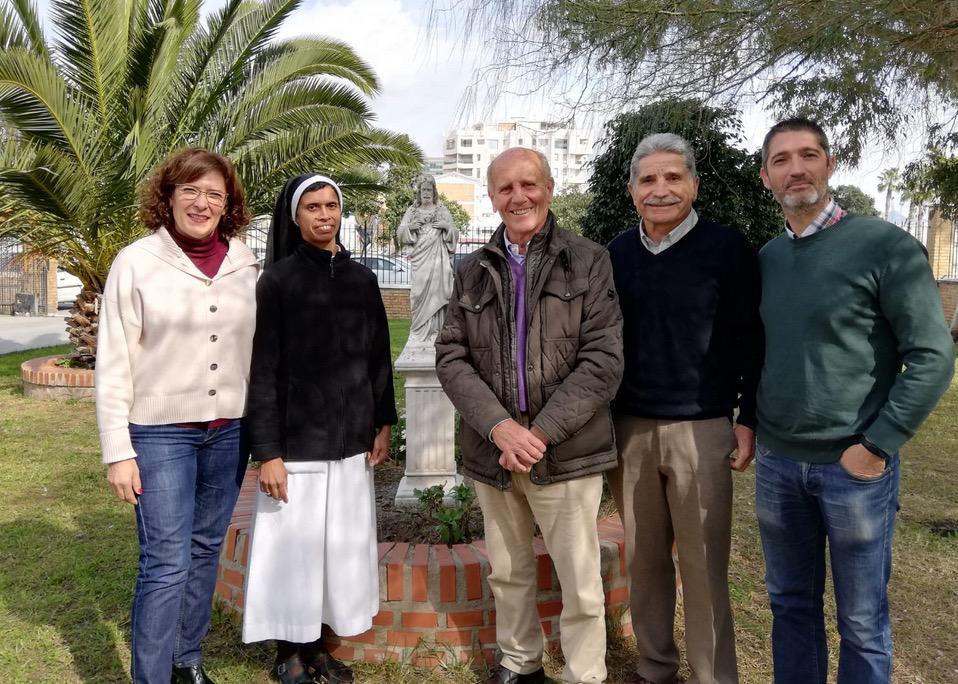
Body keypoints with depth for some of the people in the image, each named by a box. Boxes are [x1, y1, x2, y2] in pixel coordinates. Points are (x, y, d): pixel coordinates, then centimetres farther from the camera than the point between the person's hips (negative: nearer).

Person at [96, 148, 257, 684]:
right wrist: (118, 451, -9)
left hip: (229, 429, 4)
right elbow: (113, 364, -6)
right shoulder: (137, 263, -7)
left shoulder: (245, 264, 3)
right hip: (160, 432, -4)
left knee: (205, 549, 15)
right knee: (167, 562, -3)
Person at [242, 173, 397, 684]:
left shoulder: (362, 279, 6)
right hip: (296, 441, -4)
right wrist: (267, 452, -13)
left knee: (341, 545, 12)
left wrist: (383, 423, 6)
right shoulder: (278, 280, -7)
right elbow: (263, 370, -9)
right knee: (293, 548, 6)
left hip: (352, 441, 5)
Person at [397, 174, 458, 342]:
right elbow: (400, 233, 10)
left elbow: (455, 235, 10)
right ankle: (419, 332, 5)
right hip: (419, 259, 1)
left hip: (438, 259, -1)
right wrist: (409, 227, -9)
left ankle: (436, 331, 1)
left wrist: (447, 226, -9)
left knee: (436, 290, -5)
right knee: (419, 293, -3)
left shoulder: (442, 211, 9)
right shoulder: (412, 211, 11)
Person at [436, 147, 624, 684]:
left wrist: (540, 433, -16)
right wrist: (499, 427, -13)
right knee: (507, 573, 19)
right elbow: (451, 357, 2)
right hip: (492, 450, 4)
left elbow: (603, 361, -9)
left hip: (566, 451, -3)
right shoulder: (474, 271, 8)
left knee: (581, 585, 5)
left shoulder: (589, 261, -3)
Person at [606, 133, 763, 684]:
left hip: (702, 429, -3)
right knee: (644, 559, 12)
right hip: (629, 428, 4)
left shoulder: (728, 248, -4)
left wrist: (749, 419, -5)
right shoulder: (617, 254, 7)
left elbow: (752, 340, -2)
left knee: (703, 566, 3)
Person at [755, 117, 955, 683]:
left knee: (862, 621, 11)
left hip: (854, 465, -4)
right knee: (791, 604, 17)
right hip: (777, 463, 4)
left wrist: (875, 447, -14)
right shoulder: (765, 258, 6)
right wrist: (753, 422, 7)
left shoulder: (886, 246, -9)